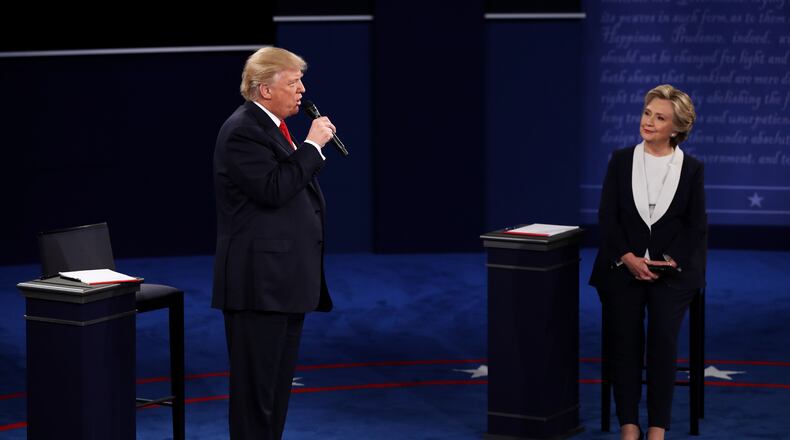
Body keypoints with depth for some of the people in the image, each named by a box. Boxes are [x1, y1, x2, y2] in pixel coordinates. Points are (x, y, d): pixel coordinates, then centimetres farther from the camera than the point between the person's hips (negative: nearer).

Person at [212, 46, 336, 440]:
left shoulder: (274, 127, 17)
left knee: (279, 381, 13)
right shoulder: (242, 131, -14)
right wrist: (312, 146, -17)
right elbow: (273, 189, -25)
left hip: (286, 279, 10)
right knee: (256, 382, -5)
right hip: (259, 281, -10)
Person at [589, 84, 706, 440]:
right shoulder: (621, 161, 6)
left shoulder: (691, 169, 5)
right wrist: (629, 258, -11)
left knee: (663, 340, -15)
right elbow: (607, 216, 1)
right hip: (623, 268, 1)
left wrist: (671, 261, -10)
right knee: (624, 341, -11)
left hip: (671, 271, -1)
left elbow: (696, 224, 4)